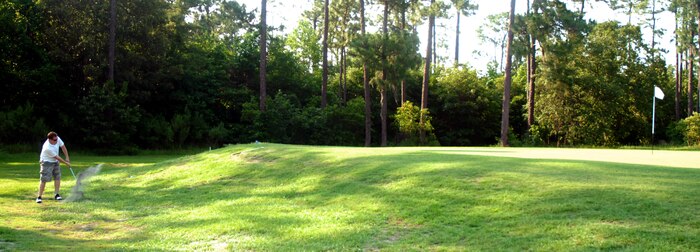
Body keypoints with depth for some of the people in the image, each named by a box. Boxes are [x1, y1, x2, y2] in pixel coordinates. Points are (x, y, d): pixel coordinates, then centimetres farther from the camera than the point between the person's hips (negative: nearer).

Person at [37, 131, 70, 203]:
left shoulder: (57, 139, -15)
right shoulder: (47, 148, -33)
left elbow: (63, 146, 3)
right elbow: (57, 157, -23)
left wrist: (67, 157, 3)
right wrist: (66, 163, -13)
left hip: (55, 161, 7)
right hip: (46, 162, -7)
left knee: (57, 177, 4)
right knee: (44, 179, -11)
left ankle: (56, 195, 12)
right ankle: (39, 197, -7)